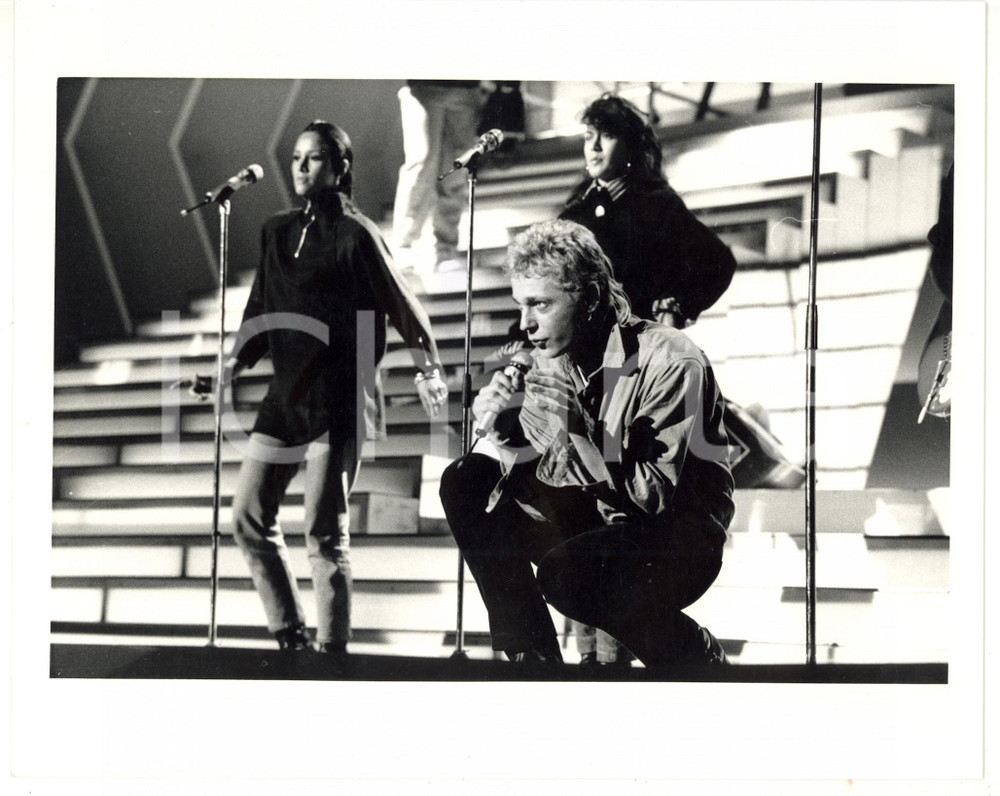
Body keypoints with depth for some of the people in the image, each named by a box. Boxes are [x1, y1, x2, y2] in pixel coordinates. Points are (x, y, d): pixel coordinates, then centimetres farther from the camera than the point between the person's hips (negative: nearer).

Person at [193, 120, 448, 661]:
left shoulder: (355, 235, -6)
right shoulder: (277, 233, 13)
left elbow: (401, 305, -7)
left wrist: (427, 368, -15)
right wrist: (237, 361, 6)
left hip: (337, 398, -7)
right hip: (286, 395, 7)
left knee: (324, 532, -7)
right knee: (248, 516, 4)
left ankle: (333, 648, 2)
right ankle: (289, 637, 15)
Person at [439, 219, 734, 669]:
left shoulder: (670, 363, -20)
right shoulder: (551, 361, 0)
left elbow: (659, 494, -25)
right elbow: (540, 481, 1)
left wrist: (574, 438, -34)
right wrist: (506, 434, -20)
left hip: (680, 541, -7)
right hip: (593, 522, 7)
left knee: (566, 573, -35)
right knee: (465, 482, -8)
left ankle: (699, 657, -5)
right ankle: (532, 660, -3)